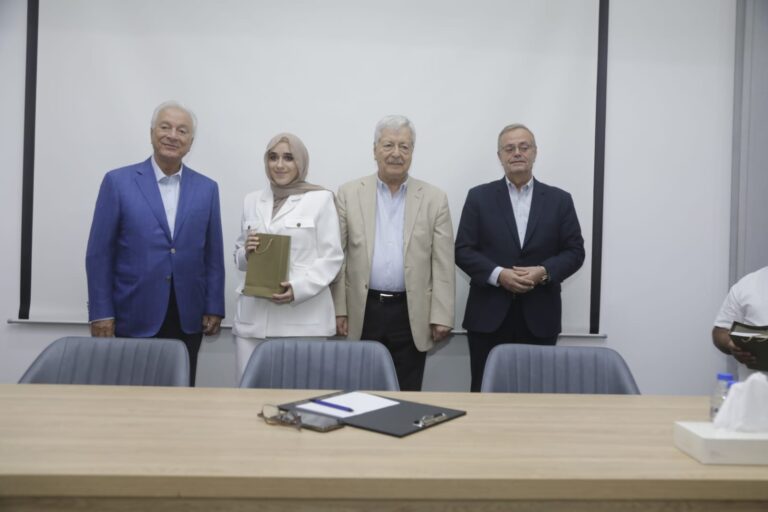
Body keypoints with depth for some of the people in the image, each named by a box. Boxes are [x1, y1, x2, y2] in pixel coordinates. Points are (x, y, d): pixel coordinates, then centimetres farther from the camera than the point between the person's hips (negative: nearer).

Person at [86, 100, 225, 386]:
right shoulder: (118, 182, 0)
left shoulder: (207, 189, 6)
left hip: (187, 319, 2)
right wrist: (101, 312, -5)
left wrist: (214, 309, 3)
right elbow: (99, 253, -1)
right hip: (134, 317, -2)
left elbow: (213, 255, 7)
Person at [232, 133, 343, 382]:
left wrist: (298, 288, -17)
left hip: (304, 317, -4)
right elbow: (239, 256, 20)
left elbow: (332, 256, -3)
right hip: (253, 315, 4)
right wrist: (246, 252, -4)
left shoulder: (321, 199, 2)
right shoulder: (252, 200, 15)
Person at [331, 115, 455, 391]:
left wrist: (441, 316, -3)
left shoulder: (434, 198, 3)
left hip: (412, 314, 0)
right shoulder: (349, 193, 3)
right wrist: (338, 309, -1)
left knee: (407, 394, 8)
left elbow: (443, 264, 1)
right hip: (362, 312, 0)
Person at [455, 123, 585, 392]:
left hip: (539, 317, 1)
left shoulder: (559, 200, 8)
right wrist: (498, 274, -15)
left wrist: (545, 272, -13)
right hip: (489, 315, -1)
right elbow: (463, 251, 0)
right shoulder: (479, 197, 5)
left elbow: (575, 251, 5)